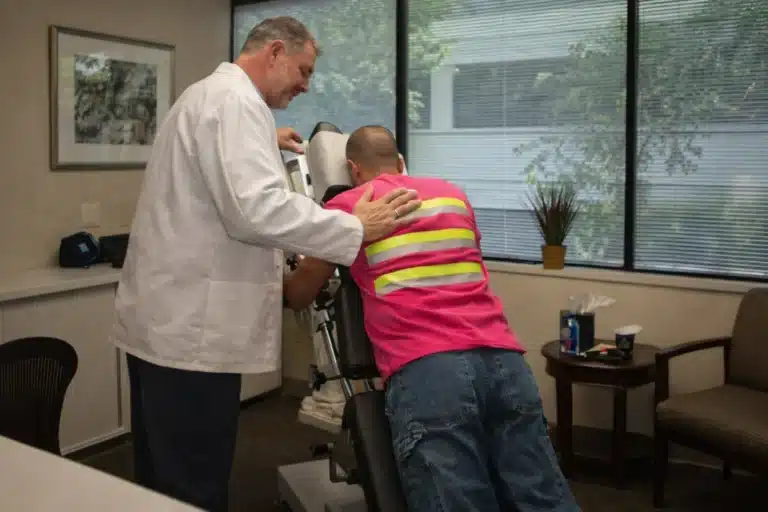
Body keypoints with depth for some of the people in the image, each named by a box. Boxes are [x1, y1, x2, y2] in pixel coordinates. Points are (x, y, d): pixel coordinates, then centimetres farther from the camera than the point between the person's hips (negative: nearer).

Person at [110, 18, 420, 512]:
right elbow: (256, 209, -28)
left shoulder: (209, 93, 18)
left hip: (168, 317, 11)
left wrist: (263, 143, 37)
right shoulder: (235, 100, -15)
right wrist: (356, 227, -22)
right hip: (190, 327, -11)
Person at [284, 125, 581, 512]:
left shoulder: (346, 207, 13)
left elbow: (298, 297, 24)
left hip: (424, 369, -5)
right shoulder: (453, 194, 26)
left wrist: (284, 278, 46)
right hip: (502, 357, 5)